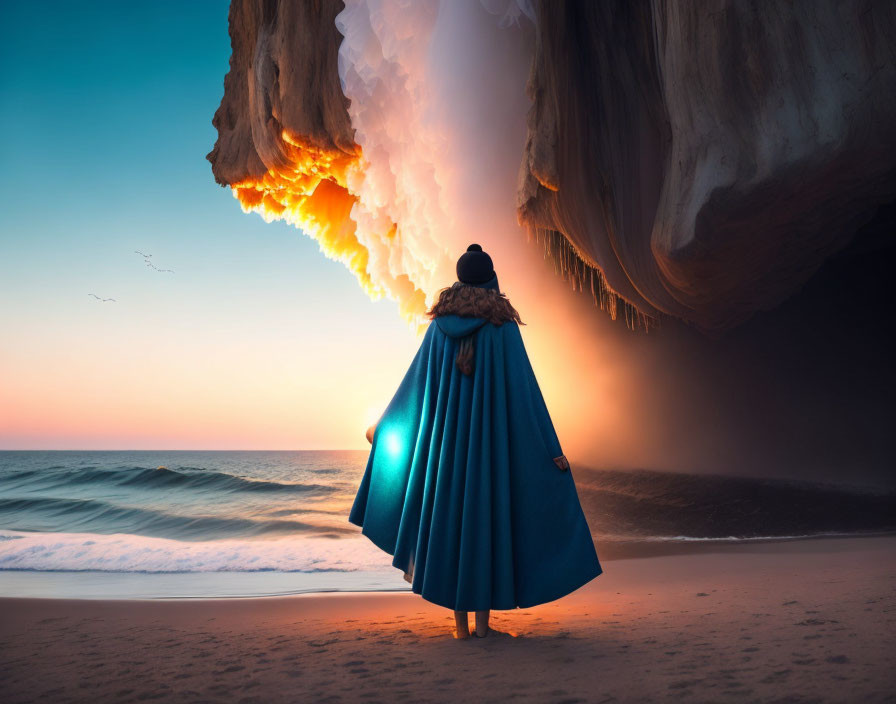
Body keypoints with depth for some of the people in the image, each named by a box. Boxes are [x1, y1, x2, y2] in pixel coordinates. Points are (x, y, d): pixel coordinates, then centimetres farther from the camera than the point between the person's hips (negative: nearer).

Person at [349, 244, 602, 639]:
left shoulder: (440, 324, 4)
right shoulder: (503, 323, -5)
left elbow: (414, 381, 8)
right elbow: (524, 386, -9)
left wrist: (383, 425, 22)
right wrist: (551, 446, -6)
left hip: (447, 437, 3)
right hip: (492, 438, -2)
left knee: (451, 517, 8)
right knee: (487, 517, 6)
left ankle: (460, 620, 13)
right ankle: (482, 617, 11)